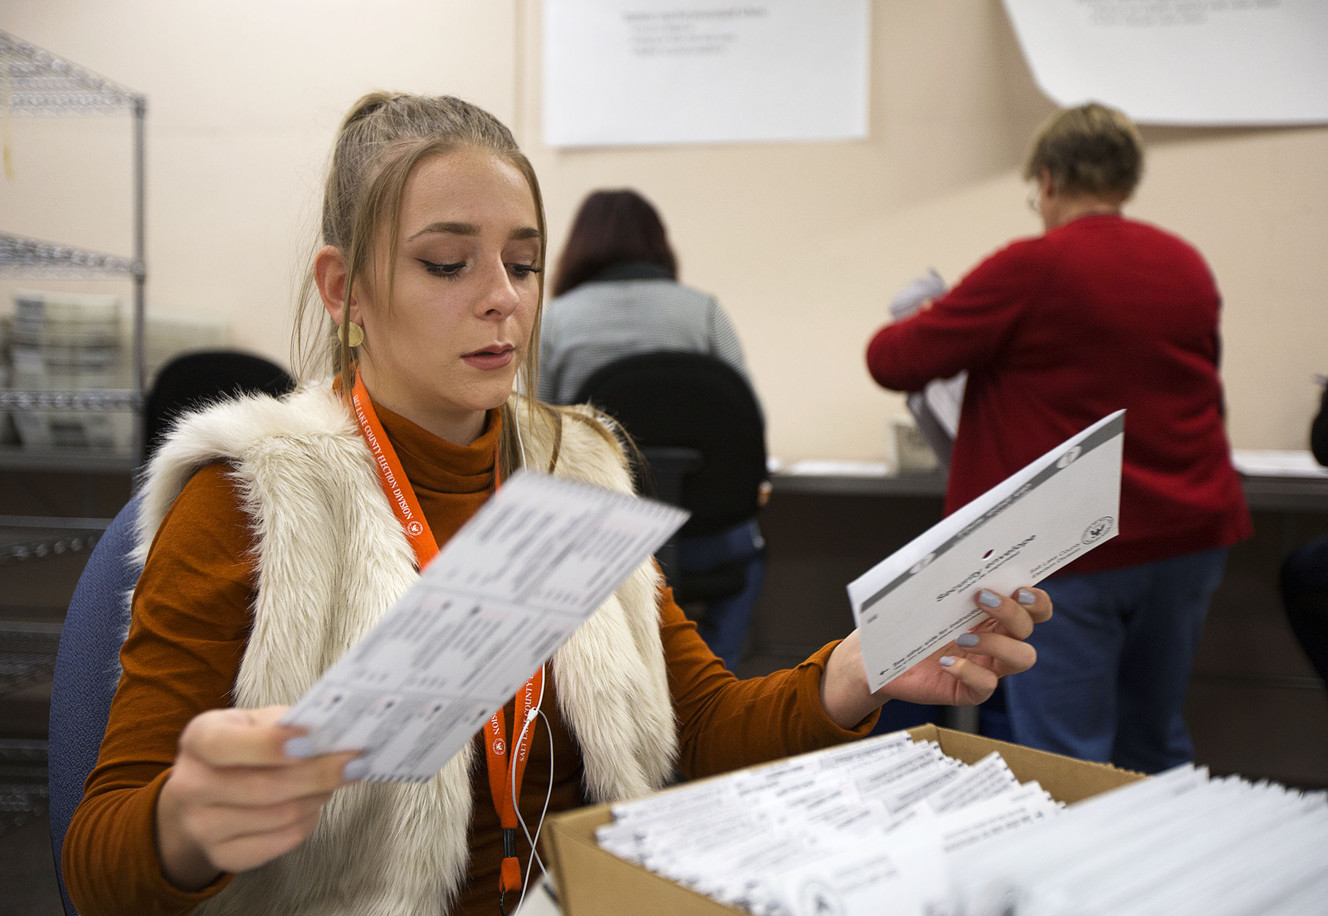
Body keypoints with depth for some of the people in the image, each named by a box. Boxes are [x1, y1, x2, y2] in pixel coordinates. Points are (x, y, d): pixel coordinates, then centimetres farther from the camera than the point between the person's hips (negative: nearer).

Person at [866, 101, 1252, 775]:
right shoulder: (1188, 265, 8)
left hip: (1072, 550, -7)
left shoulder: (1030, 269, -13)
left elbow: (894, 361, -9)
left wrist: (916, 324, 13)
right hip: (1192, 535, 7)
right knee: (1156, 750, 19)